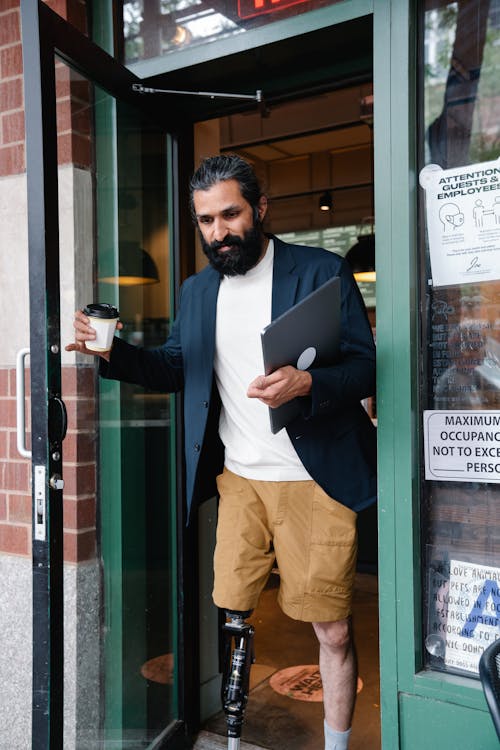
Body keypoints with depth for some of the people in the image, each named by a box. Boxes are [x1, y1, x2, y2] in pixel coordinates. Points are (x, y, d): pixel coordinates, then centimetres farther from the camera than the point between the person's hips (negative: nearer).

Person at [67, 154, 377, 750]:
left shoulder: (323, 272, -5)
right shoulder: (196, 290, 11)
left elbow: (367, 365, -7)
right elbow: (174, 368, 14)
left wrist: (307, 383, -27)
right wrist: (111, 351, -4)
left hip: (313, 480, -4)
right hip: (236, 478, 4)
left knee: (332, 631, 5)